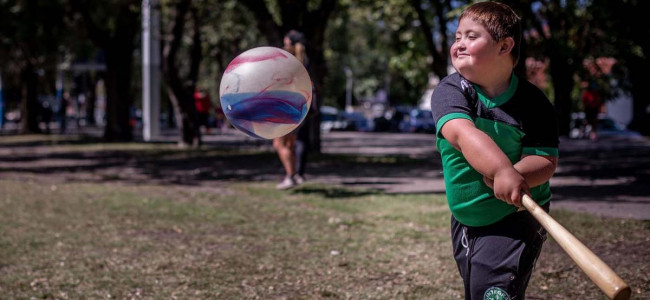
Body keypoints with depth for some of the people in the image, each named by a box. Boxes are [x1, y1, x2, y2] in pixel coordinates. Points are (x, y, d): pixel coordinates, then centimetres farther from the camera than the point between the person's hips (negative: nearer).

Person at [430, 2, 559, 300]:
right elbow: (462, 133, -33)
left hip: (516, 217, -4)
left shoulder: (533, 102, -14)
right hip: (465, 217, 4)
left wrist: (516, 175, -41)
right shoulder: (449, 91, -13)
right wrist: (502, 170, -50)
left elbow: (546, 161, -18)